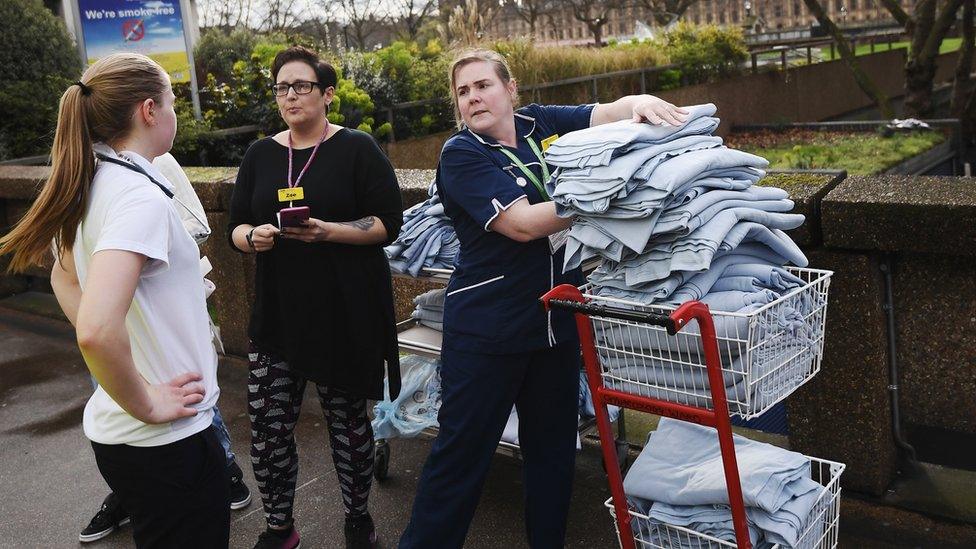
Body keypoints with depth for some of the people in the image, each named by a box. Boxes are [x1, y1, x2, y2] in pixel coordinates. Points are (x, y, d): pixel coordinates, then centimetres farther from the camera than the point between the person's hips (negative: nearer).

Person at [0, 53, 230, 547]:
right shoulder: (140, 195, -22)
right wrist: (148, 405, -19)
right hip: (166, 439, -9)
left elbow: (64, 278, 22)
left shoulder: (91, 186, 5)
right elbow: (97, 330, -35)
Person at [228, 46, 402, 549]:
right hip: (277, 313, 3)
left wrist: (328, 231, -22)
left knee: (347, 417, 10)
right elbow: (235, 227, 12)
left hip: (345, 314, -3)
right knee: (267, 427, 1)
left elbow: (388, 222, -8)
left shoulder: (356, 148, -3)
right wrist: (253, 237, -12)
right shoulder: (260, 155, 10)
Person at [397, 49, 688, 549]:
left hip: (558, 317, 6)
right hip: (488, 325, -5)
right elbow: (521, 223, -21)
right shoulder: (461, 155, -11)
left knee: (553, 446, 18)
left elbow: (609, 114, 0)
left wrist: (637, 103, -24)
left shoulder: (541, 123, 5)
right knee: (461, 452, 3)